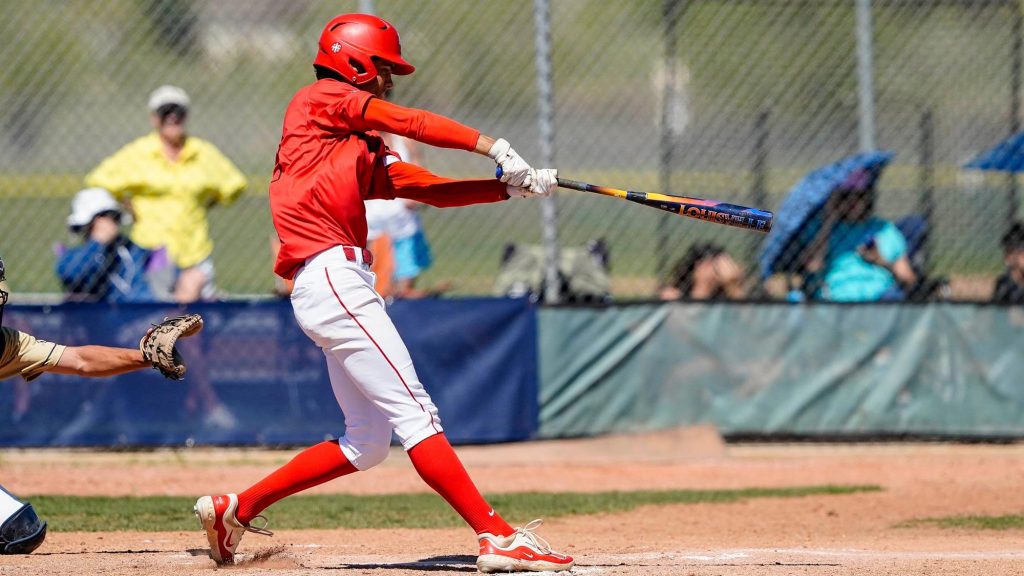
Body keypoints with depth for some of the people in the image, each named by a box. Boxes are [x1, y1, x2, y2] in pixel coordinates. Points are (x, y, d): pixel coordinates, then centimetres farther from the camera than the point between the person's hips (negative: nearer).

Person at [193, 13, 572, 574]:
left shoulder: (364, 151, 24)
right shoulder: (319, 99, 3)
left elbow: (435, 189, 16)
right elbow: (408, 122, -7)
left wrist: (511, 186, 4)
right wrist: (493, 147, -8)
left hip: (342, 286, 10)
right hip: (331, 279, -10)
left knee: (366, 442, 12)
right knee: (415, 414, -13)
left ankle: (234, 508, 19)